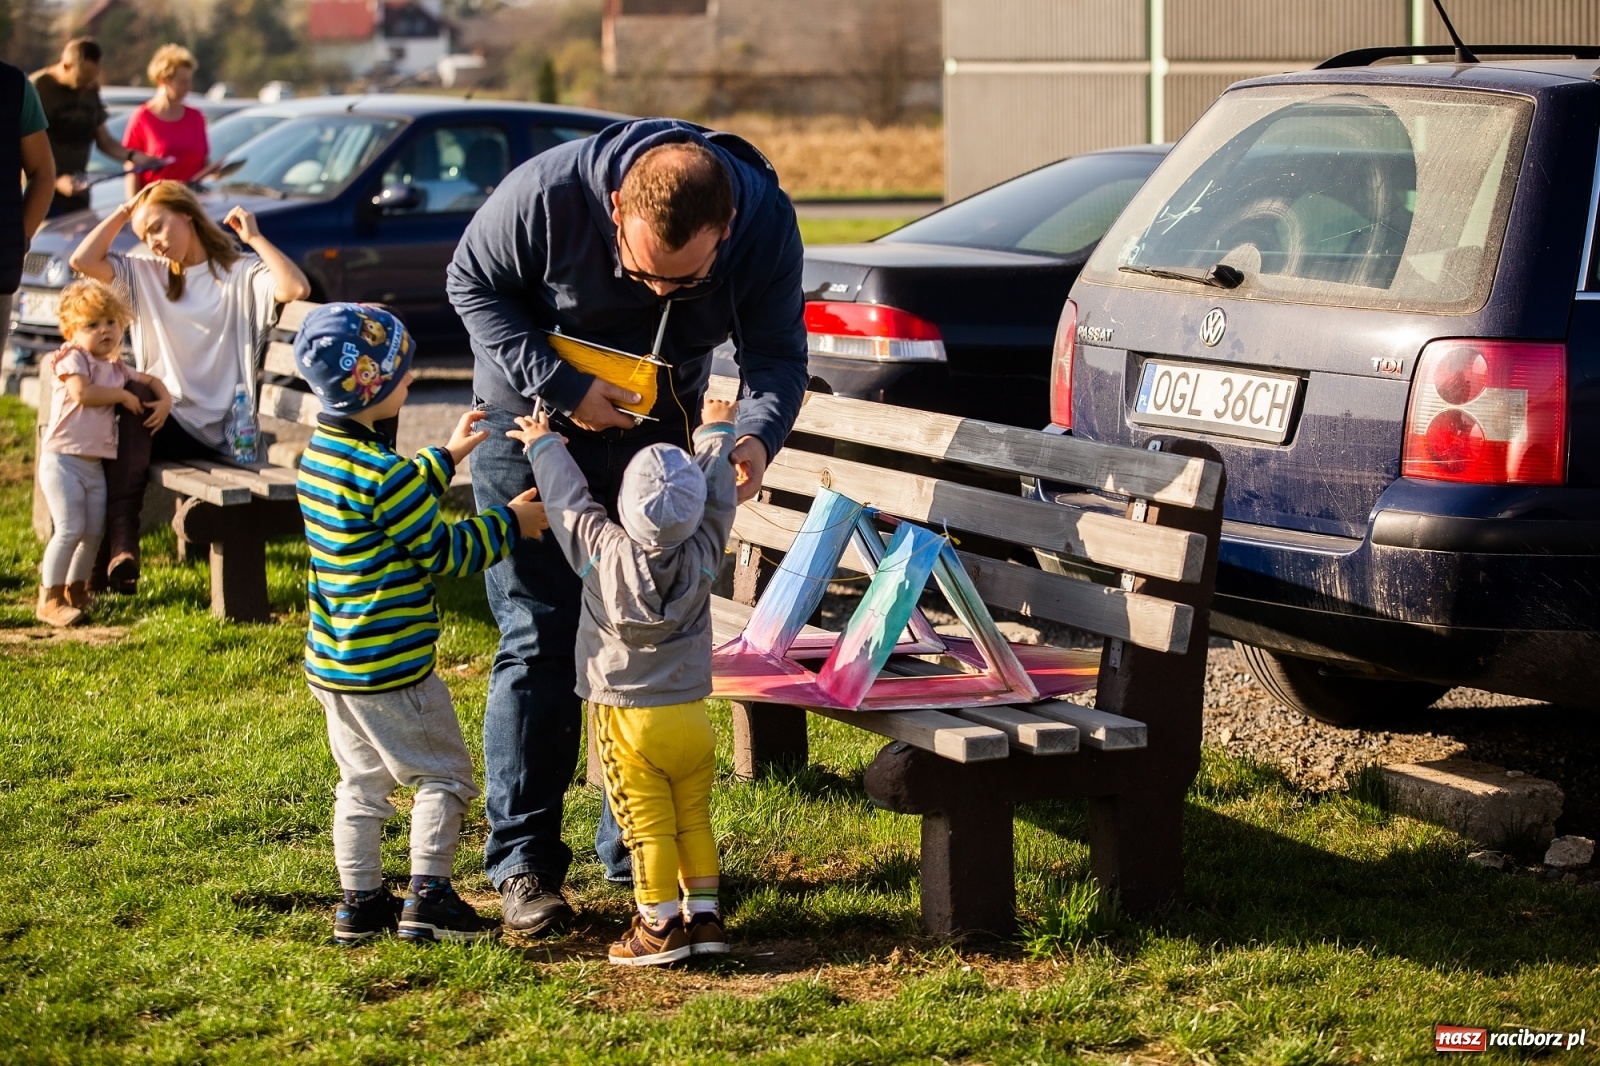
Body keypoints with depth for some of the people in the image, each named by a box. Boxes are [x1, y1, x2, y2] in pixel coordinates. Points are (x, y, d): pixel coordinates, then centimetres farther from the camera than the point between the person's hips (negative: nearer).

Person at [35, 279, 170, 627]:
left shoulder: (117, 368, 15)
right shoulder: (72, 358, -6)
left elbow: (152, 381, 27)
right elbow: (82, 392, -23)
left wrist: (164, 402, 5)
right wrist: (123, 395, -11)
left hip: (95, 465, 7)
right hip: (62, 459, -7)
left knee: (93, 532, 8)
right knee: (70, 529, -13)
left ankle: (75, 592, 24)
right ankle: (50, 601, -7)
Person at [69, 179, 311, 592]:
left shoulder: (242, 274, 2)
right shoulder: (146, 272, 19)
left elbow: (297, 289, -17)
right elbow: (82, 261, 7)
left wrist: (254, 238, -10)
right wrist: (124, 211, 10)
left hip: (215, 429, -5)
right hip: (159, 414, 5)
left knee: (132, 404, -31)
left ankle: (118, 546, -34)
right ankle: (119, 546, -35)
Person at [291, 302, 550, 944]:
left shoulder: (321, 453, 6)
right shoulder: (381, 471, -22)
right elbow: (443, 551, -15)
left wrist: (446, 457, 31)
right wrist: (511, 523, -3)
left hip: (333, 662, 9)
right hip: (390, 667, -9)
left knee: (363, 781, 18)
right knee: (443, 776, 5)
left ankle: (359, 903, 21)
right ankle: (428, 898, 2)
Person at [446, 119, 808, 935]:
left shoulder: (766, 219, -26)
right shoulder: (551, 192, -32)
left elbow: (776, 351, -15)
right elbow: (472, 283, -15)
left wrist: (758, 436, -36)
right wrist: (559, 384, -25)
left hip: (656, 430, 3)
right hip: (535, 418, -3)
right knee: (539, 642, -6)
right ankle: (522, 860, 2)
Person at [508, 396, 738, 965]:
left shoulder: (604, 552, -15)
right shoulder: (703, 554, -8)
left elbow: (568, 499, 1)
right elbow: (718, 497, 10)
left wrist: (544, 448, 19)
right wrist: (716, 433, 26)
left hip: (628, 720, -3)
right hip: (691, 716, 3)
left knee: (648, 827, 1)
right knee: (694, 821, 13)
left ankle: (660, 926, 3)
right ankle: (705, 917, 16)